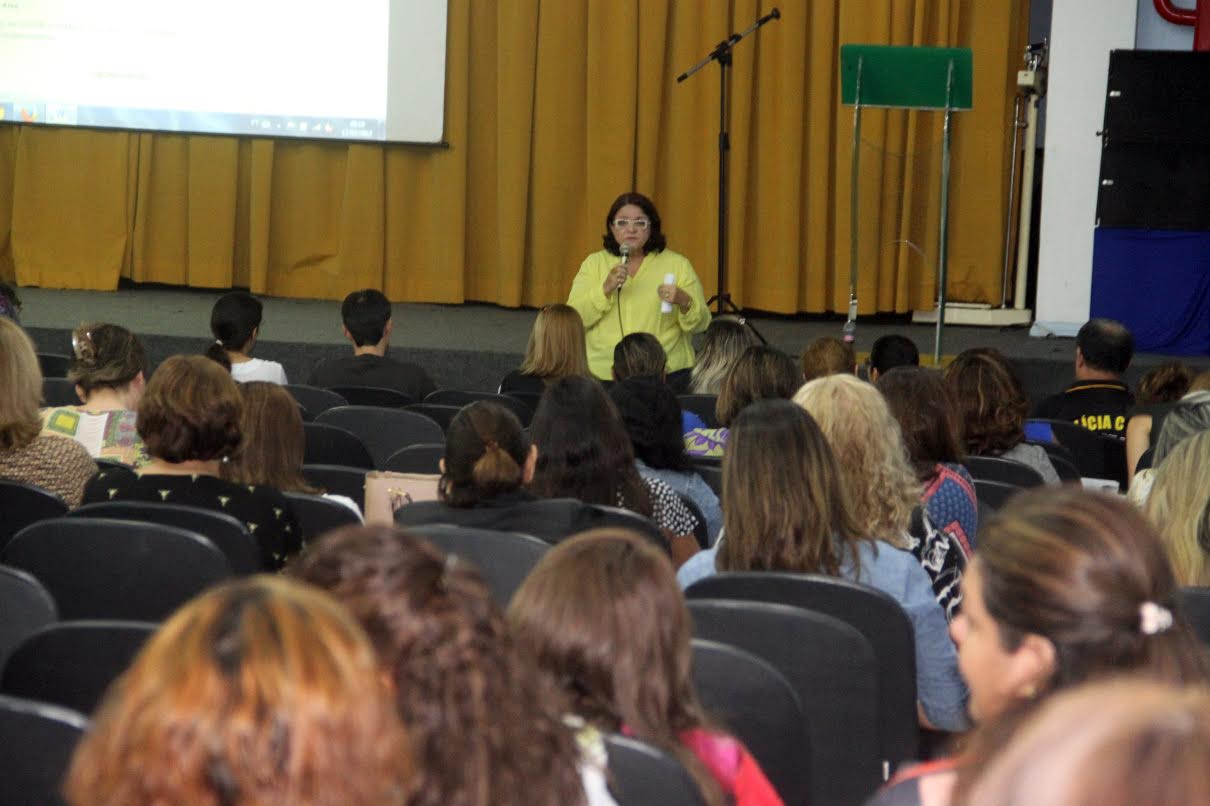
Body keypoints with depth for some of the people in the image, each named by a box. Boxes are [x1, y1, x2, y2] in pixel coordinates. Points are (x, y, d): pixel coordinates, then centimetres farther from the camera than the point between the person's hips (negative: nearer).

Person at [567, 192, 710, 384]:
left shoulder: (677, 264, 9)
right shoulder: (594, 263, 13)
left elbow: (701, 324, 6)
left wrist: (684, 302, -14)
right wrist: (605, 288, -12)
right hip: (602, 373, 1)